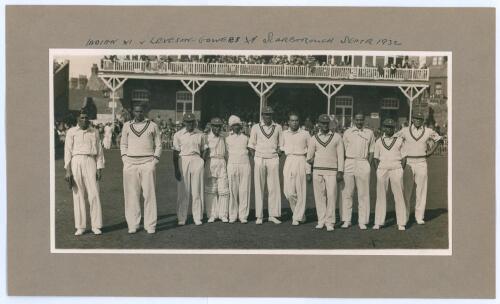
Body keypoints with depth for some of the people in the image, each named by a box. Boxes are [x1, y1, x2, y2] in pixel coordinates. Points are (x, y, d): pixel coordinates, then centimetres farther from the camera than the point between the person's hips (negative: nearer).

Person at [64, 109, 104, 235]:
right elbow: (68, 151, 4)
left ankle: (96, 226, 3)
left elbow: (99, 151, 12)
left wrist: (99, 168, 4)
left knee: (94, 195, -5)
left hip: (90, 163, 1)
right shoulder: (71, 132, 7)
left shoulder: (94, 132, 12)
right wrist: (68, 170, -4)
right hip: (76, 163, 0)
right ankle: (80, 227, 8)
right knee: (78, 195, 2)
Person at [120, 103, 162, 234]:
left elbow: (158, 145, 10)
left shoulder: (153, 126, 8)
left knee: (149, 194, -2)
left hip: (148, 163, -1)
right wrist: (125, 160, 4)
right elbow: (123, 144, 17)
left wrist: (155, 161, -1)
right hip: (130, 163, 1)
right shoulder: (127, 126, 12)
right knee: (132, 195, 0)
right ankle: (133, 225, 7)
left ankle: (150, 225, 3)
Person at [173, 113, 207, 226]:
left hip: (197, 161, 2)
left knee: (197, 190, 2)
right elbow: (175, 153, 3)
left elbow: (203, 151, 13)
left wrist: (203, 164, 9)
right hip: (183, 160, -1)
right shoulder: (178, 135, 3)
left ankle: (197, 217, 11)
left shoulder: (200, 135, 8)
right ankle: (181, 218, 7)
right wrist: (176, 169, -2)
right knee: (183, 191, -1)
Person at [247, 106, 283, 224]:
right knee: (259, 188, -1)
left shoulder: (277, 127, 8)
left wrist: (277, 155, 3)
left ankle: (273, 215, 4)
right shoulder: (256, 127, 4)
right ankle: (259, 216, 2)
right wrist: (255, 159, 0)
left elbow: (280, 145, 14)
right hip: (259, 159, -1)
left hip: (273, 159, 1)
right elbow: (251, 146, 7)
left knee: (274, 188, -1)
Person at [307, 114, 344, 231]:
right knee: (319, 196, 1)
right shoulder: (314, 139, 10)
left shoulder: (337, 137, 6)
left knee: (331, 196, -8)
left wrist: (340, 172, -3)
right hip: (317, 170, 2)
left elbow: (340, 155, 3)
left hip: (332, 172, -2)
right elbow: (309, 157, 14)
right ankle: (321, 221, 8)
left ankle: (330, 222, -4)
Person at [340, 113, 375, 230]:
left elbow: (371, 151, 10)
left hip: (363, 164, 0)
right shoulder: (347, 132, 9)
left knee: (363, 194, 0)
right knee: (347, 193, 0)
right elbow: (344, 149, 10)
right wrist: (342, 165, 3)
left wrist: (368, 165, 0)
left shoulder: (369, 133, 9)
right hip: (349, 162, 0)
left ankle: (362, 221, 6)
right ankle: (346, 220, 7)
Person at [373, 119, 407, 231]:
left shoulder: (399, 140, 6)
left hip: (396, 169, -1)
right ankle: (378, 222, 3)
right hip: (382, 170, 1)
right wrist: (378, 171, 3)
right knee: (381, 196, 0)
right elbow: (376, 158, 12)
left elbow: (404, 158, 8)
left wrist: (400, 171, 0)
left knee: (399, 196, -3)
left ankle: (401, 223, 1)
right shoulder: (379, 141, 9)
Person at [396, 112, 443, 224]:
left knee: (421, 190, 1)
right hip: (408, 163, -1)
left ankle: (419, 217, 7)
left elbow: (439, 139, 19)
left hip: (421, 163, 1)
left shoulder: (428, 131, 5)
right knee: (406, 190, -1)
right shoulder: (405, 131, 1)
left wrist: (431, 151, 9)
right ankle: (404, 217, 6)